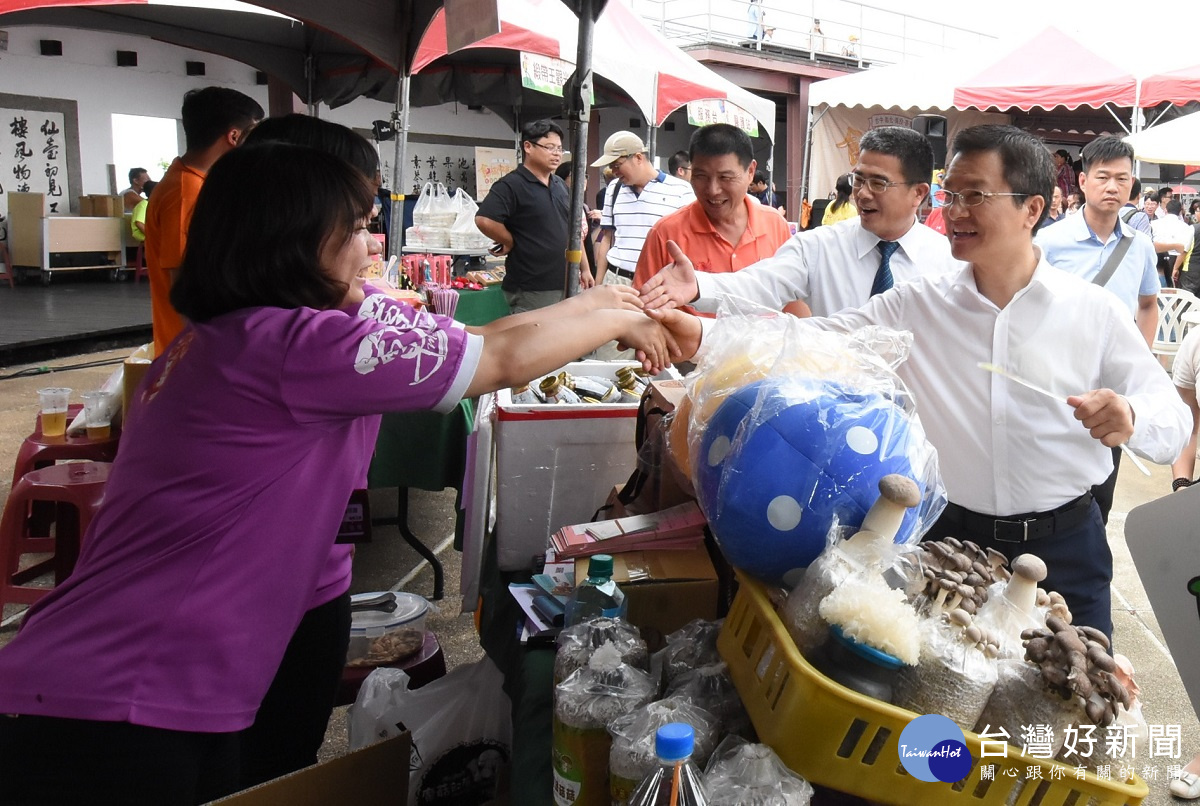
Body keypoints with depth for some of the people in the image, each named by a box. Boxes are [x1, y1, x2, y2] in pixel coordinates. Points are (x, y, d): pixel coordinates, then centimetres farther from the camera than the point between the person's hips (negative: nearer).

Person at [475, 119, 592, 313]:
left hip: (568, 285, 8)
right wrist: (510, 243, -11)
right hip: (532, 290, -8)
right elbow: (484, 220, -25)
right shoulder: (512, 185, -12)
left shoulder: (561, 186, 15)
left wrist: (585, 268, 17)